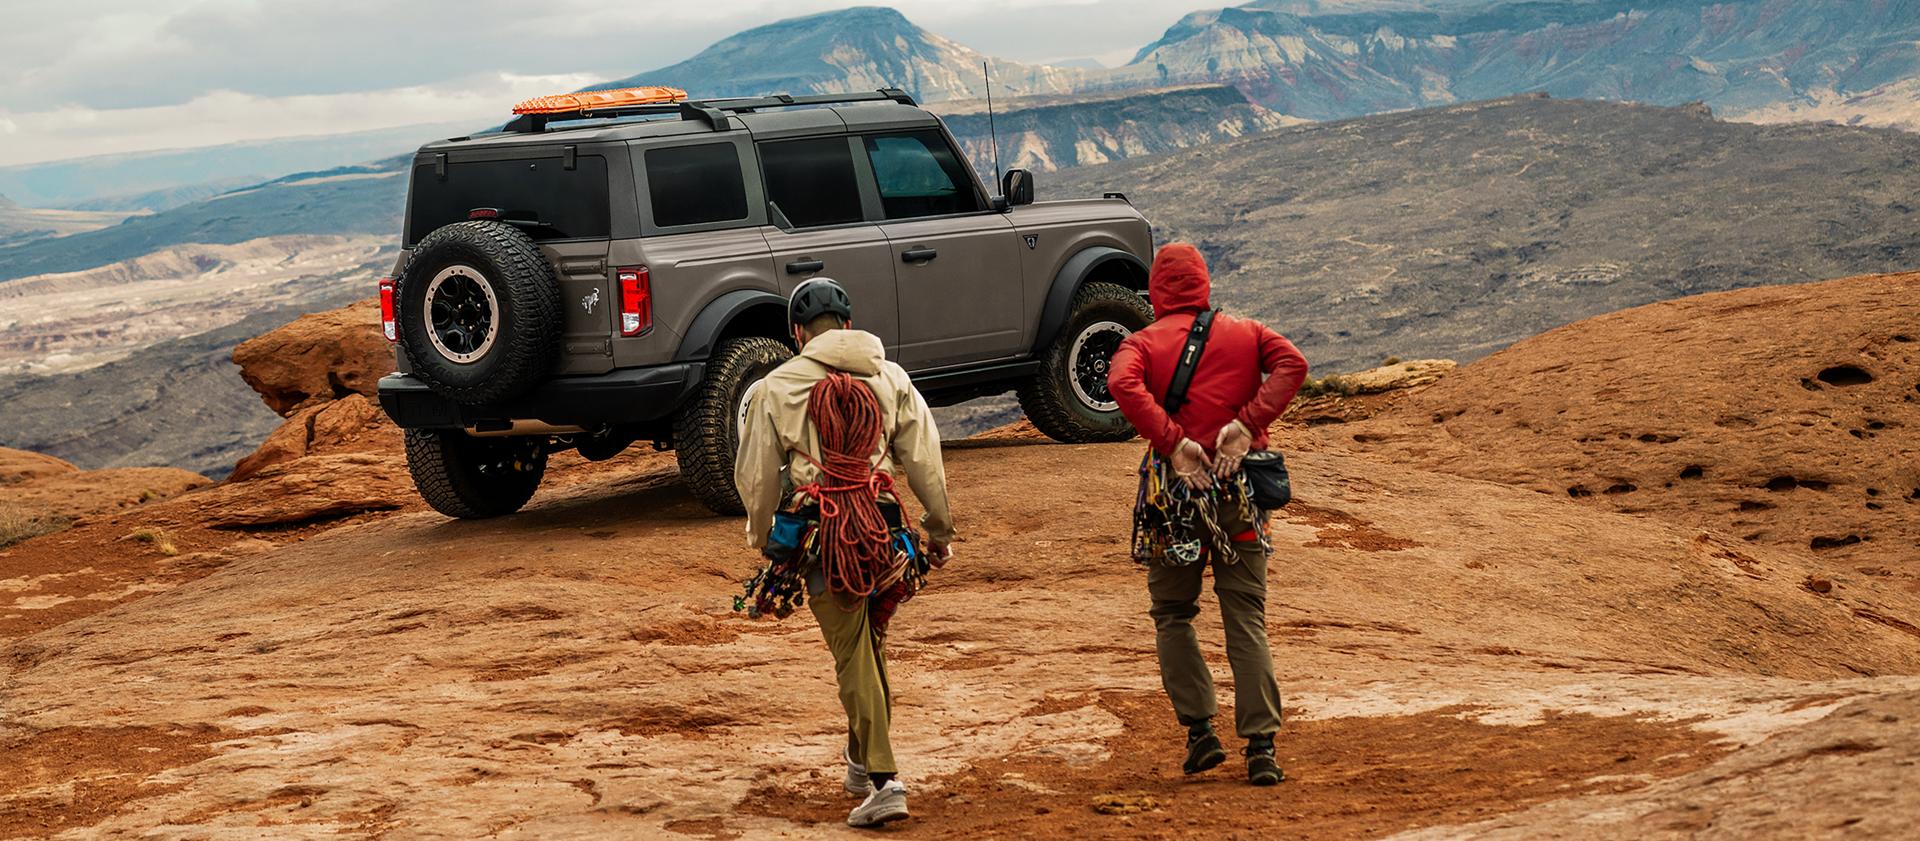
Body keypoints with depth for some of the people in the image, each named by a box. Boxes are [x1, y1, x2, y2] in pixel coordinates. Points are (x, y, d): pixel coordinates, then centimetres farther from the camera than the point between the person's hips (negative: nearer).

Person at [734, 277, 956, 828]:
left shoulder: (775, 389, 0)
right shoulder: (892, 379, 7)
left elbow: (756, 479, 3)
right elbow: (925, 462, 6)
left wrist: (761, 541, 18)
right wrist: (939, 530, 15)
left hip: (819, 536, -3)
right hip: (883, 531, 3)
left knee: (853, 657, -1)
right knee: (870, 645, 21)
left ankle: (883, 780, -10)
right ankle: (863, 760, 33)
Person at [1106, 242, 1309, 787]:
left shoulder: (1144, 342, 2)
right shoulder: (1246, 333, 9)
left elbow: (1122, 384, -19)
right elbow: (1291, 364, -9)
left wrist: (1174, 443, -19)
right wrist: (1247, 425, -14)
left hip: (1174, 490, -2)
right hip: (1239, 490, 2)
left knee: (1172, 615, 14)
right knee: (1246, 620, 4)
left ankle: (1200, 731, 6)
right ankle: (1261, 748, -2)